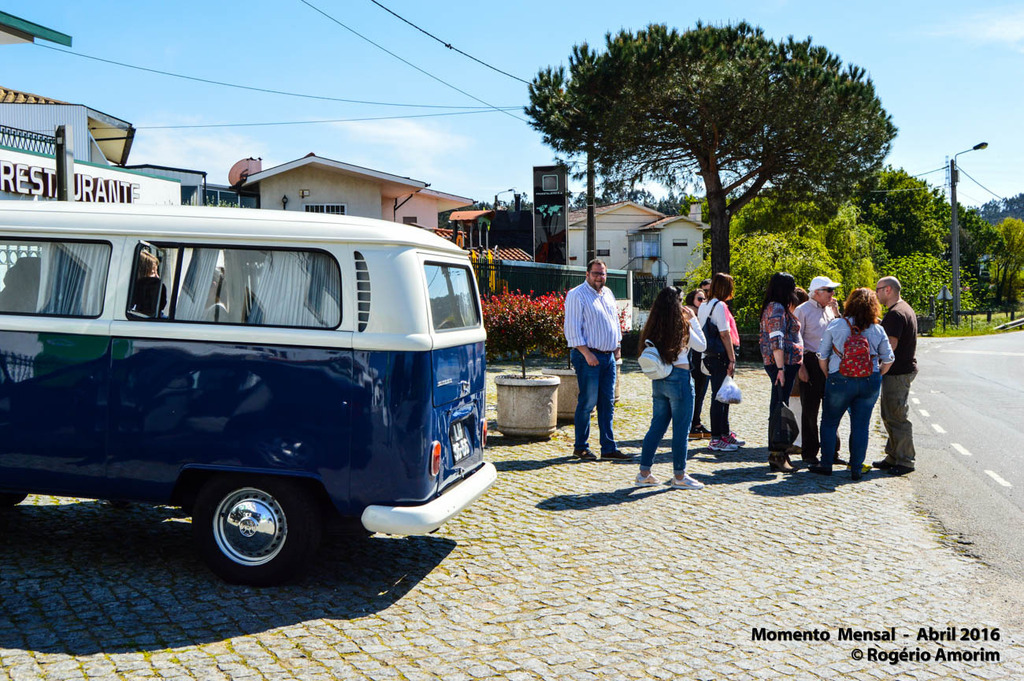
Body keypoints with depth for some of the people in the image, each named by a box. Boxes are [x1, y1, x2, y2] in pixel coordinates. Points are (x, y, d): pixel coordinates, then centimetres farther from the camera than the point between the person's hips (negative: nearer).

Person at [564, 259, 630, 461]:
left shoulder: (608, 293, 16)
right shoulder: (577, 295, -8)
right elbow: (572, 328, -13)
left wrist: (618, 345, 17)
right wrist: (586, 353, -17)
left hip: (609, 356, 7)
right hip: (589, 356, -7)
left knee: (607, 403, 8)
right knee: (587, 403, -4)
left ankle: (608, 448, 14)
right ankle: (581, 447, 8)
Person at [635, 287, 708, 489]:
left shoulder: (653, 327, 3)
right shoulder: (682, 327, -10)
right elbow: (702, 346, 2)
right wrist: (693, 320, 7)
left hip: (658, 379, 6)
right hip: (679, 378, -6)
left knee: (657, 426, 13)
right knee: (680, 429, 3)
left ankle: (644, 473, 15)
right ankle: (679, 475, 10)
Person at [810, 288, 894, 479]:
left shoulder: (835, 325, -5)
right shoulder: (878, 330, 1)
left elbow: (822, 356, -1)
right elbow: (888, 359, 5)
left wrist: (829, 376, 12)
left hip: (840, 381, -2)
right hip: (870, 383, 2)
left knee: (829, 422, 11)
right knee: (861, 426, 9)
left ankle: (826, 464, 12)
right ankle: (856, 469, 11)